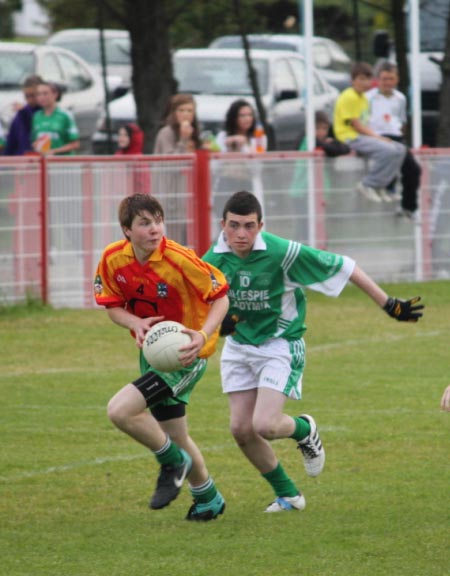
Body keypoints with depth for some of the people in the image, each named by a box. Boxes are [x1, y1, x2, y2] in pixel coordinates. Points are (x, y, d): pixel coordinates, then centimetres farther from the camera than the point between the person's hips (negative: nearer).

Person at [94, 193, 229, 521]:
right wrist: (135, 323, -19)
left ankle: (173, 463, 2)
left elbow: (220, 298, -15)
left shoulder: (180, 260, -25)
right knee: (175, 437, 18)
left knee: (120, 410, -22)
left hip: (186, 353, -6)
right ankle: (209, 500, 41)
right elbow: (113, 306, 3)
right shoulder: (113, 259, -10)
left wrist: (203, 336, -31)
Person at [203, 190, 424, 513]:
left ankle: (304, 430, 18)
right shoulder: (215, 259, -11)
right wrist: (218, 321, -15)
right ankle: (288, 495, 20)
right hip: (238, 346, 5)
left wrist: (389, 304, -12)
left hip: (280, 344, -5)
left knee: (264, 425, -20)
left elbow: (344, 268, -15)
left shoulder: (282, 253, -23)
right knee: (241, 429, -1)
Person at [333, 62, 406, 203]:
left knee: (400, 149, -2)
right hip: (350, 138, -10)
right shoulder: (349, 97, -13)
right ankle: (367, 185, -16)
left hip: (364, 135, 10)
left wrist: (378, 137, -1)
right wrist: (377, 137, -13)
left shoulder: (363, 97, 17)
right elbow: (355, 125, -16)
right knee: (388, 150, -28)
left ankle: (379, 186, 0)